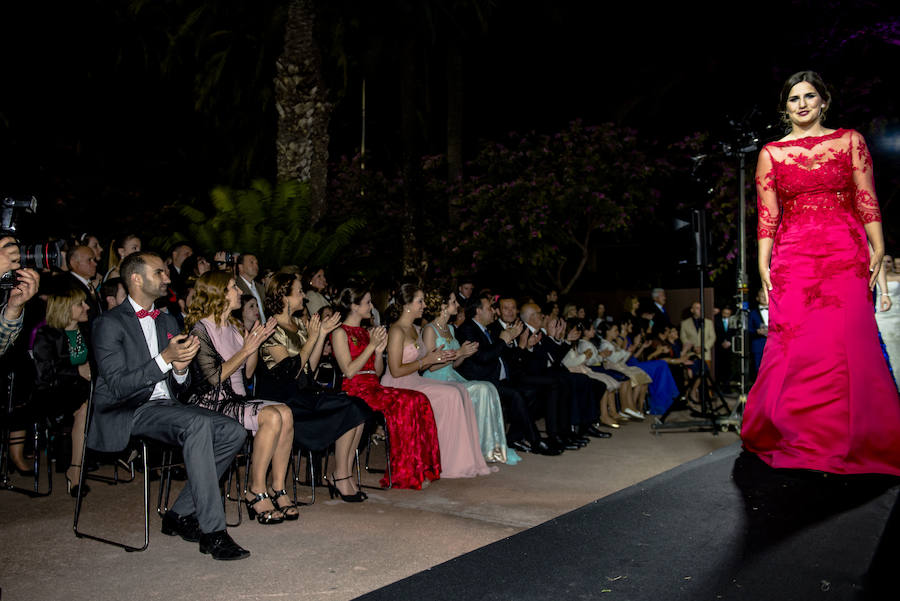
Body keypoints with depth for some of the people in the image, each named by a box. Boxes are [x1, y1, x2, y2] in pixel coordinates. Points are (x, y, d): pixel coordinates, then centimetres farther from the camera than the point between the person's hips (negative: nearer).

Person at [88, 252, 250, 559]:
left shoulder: (167, 321, 19)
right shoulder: (110, 323, -4)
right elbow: (117, 386, -15)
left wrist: (181, 368, -6)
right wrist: (164, 359, -21)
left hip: (165, 406, 7)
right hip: (126, 414, -7)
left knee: (233, 431, -16)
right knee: (197, 423, -34)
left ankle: (180, 514, -6)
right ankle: (212, 531, -31)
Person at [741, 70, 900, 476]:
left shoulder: (849, 141, 12)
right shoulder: (771, 153, 12)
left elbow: (866, 200, 7)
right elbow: (767, 215, 7)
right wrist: (763, 263, -1)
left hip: (845, 253, 0)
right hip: (793, 257, 0)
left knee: (848, 343, -9)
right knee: (795, 346, -7)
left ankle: (850, 441, 4)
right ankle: (801, 438, 8)